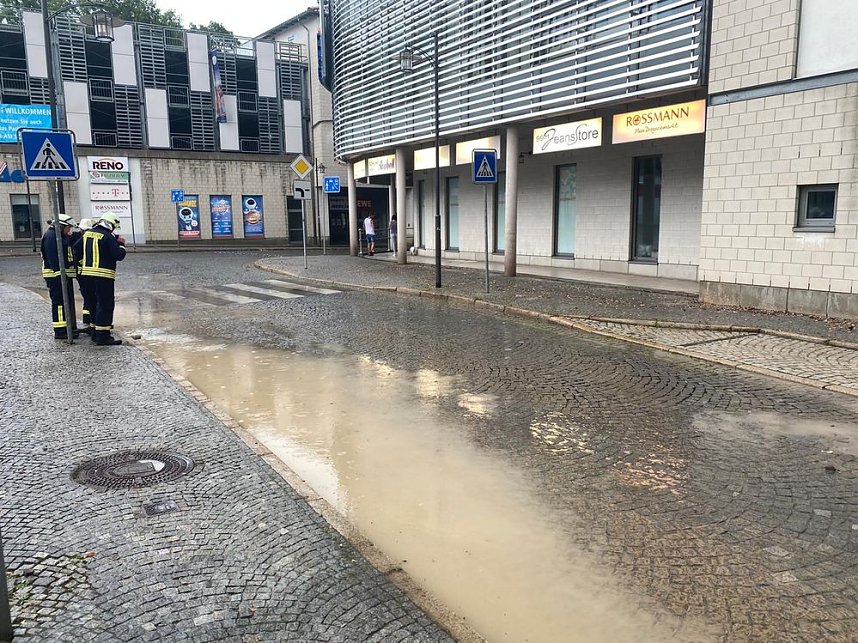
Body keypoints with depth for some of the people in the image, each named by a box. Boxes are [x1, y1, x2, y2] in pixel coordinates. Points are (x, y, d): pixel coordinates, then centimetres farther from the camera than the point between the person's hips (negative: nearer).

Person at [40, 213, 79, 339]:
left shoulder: (61, 235, 18)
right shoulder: (51, 236, -15)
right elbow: (53, 258, -22)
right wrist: (59, 274, -24)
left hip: (64, 274, 11)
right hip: (56, 275, -11)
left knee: (68, 301, 15)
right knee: (59, 302, -8)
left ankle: (69, 327, 24)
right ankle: (60, 331, -5)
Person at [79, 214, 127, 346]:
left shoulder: (87, 233, 12)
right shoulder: (108, 237, -14)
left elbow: (77, 249, 23)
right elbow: (119, 255, -15)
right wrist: (121, 244, 0)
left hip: (88, 272, 9)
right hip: (103, 274, -9)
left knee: (98, 302, 19)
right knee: (106, 304, -6)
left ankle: (95, 332, 26)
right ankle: (103, 336, -8)